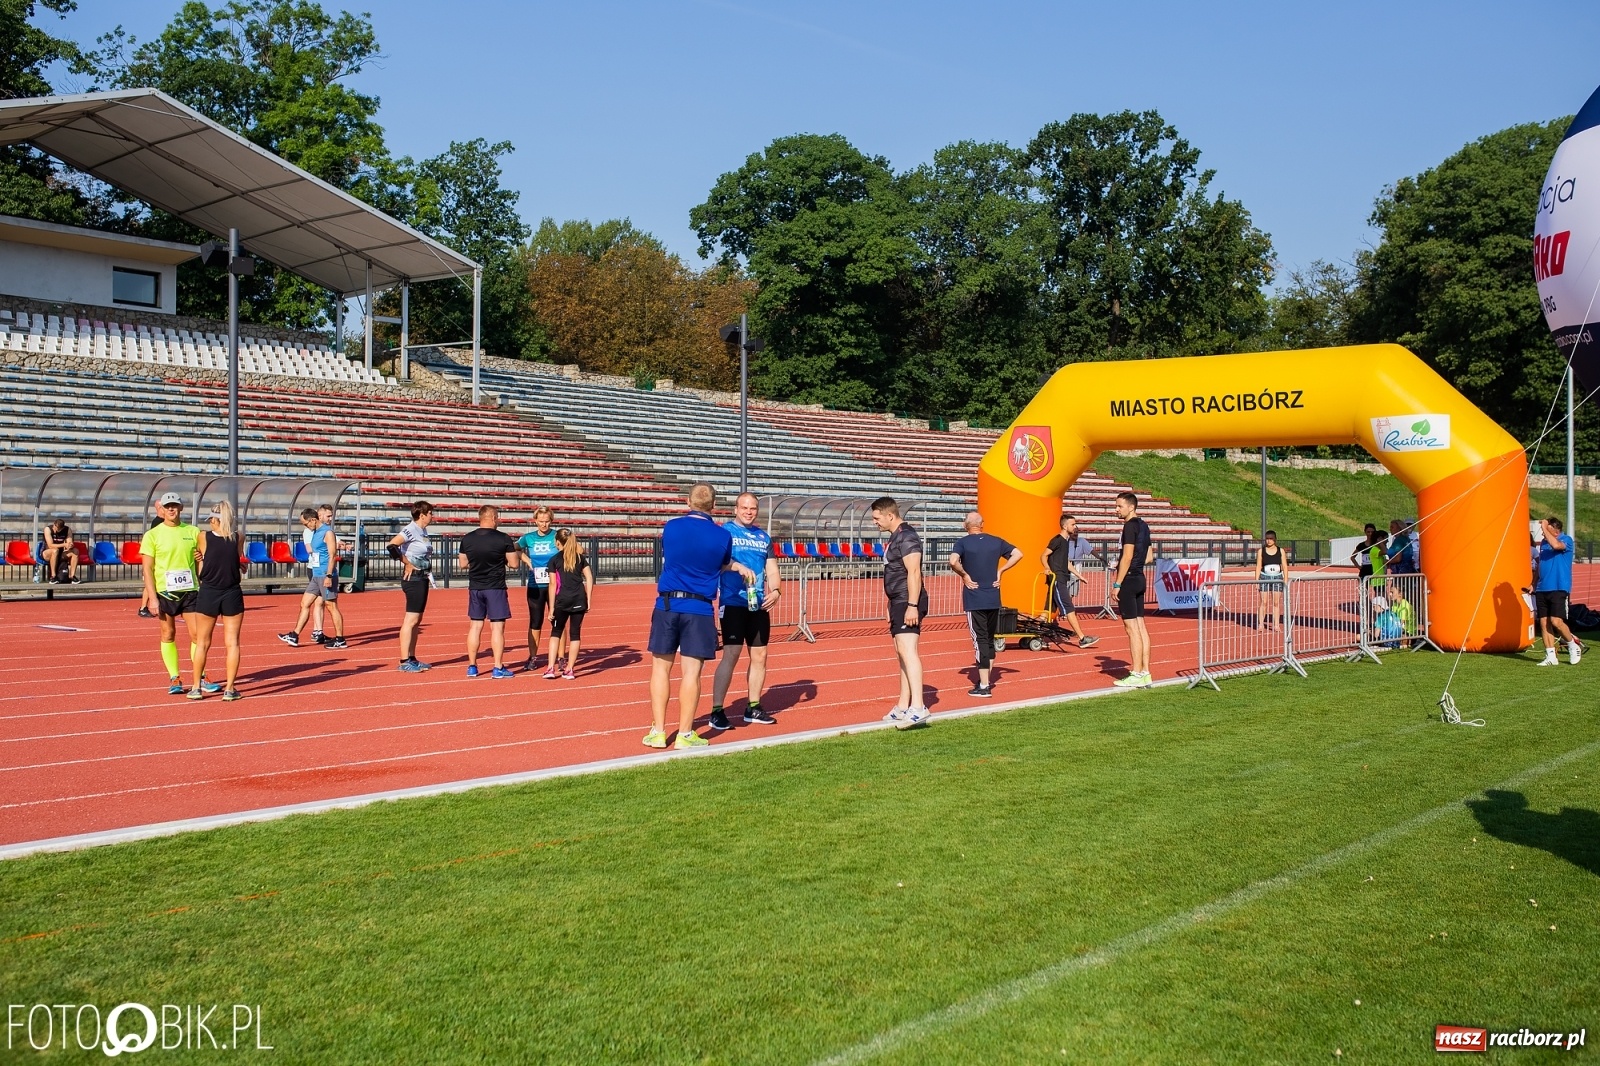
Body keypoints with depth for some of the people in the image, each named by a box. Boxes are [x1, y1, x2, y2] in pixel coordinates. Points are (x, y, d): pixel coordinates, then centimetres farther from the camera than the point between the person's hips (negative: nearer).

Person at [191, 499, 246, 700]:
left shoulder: (204, 536, -5)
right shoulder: (238, 538, -2)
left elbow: (201, 569, 3)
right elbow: (239, 562, 4)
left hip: (208, 593, 0)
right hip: (232, 594, 0)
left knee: (202, 643, 11)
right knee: (232, 642, 4)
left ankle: (196, 688, 16)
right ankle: (230, 689, 3)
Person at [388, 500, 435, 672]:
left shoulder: (423, 531, 13)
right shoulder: (411, 530, -14)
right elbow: (392, 545, -25)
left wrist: (427, 575, 10)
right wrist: (407, 564, -18)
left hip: (422, 578, 10)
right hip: (413, 578, -10)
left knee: (417, 620, 13)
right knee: (410, 620, -9)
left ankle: (412, 659, 19)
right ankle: (404, 662, -7)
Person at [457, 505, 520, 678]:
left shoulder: (467, 539, 2)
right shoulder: (503, 539, -10)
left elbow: (463, 564, 11)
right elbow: (514, 563, -6)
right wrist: (512, 551, 13)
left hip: (475, 588, 4)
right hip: (496, 588, -4)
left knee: (475, 626, 10)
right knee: (497, 627, 0)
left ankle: (472, 667, 14)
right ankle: (498, 668, 0)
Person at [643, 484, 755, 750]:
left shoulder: (671, 527, 3)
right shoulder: (723, 536, -3)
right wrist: (739, 567, 37)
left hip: (667, 605, 2)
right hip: (699, 609, -1)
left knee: (661, 667, 8)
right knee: (691, 672, 2)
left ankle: (658, 732, 10)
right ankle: (685, 734, 5)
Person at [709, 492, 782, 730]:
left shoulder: (763, 537, 16)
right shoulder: (725, 532, 0)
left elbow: (771, 568, 14)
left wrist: (775, 590, -4)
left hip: (759, 605, 6)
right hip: (733, 603, -6)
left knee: (759, 655, 9)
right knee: (731, 655, -10)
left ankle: (753, 708, 22)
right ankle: (717, 711, -4)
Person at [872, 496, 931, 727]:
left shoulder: (907, 537, -13)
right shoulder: (894, 538, 19)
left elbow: (914, 573, -21)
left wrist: (912, 606, -27)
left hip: (908, 604, -11)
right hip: (898, 603, 11)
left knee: (907, 650, -19)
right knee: (902, 653, 12)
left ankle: (917, 707, -27)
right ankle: (903, 707, 17)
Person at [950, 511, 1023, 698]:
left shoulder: (963, 543, -6)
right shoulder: (996, 541, 7)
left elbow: (953, 561, -24)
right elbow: (1018, 554, 3)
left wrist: (964, 575, -8)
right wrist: (1000, 570, 6)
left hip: (974, 600, -4)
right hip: (994, 599, 4)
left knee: (980, 640, -3)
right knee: (989, 639, 17)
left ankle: (984, 686, -5)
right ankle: (987, 680, 25)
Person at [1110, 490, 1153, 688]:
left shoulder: (1130, 526, -13)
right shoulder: (1143, 526, 15)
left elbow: (1127, 556, -18)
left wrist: (1117, 584, -16)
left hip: (1129, 580, -10)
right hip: (1140, 579, 10)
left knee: (1132, 628, -8)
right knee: (1140, 626, 9)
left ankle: (1136, 675, -7)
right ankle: (1145, 673, 11)